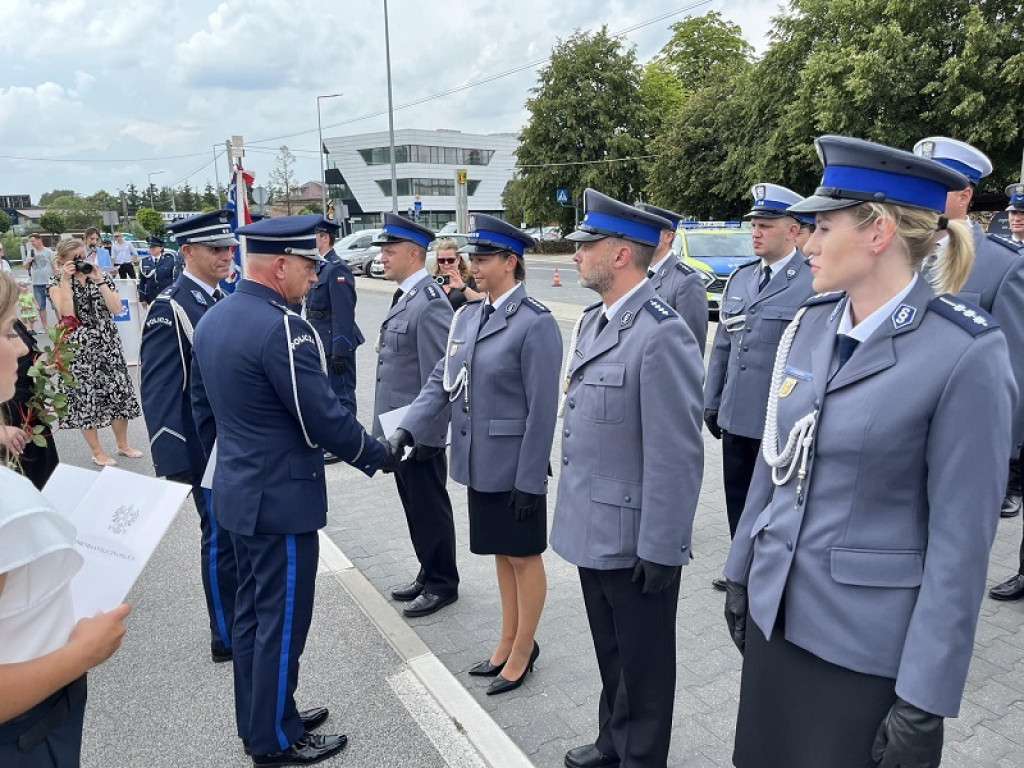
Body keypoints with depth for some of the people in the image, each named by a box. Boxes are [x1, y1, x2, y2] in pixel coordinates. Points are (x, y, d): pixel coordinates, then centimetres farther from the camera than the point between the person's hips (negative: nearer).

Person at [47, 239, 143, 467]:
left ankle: (123, 444, 22)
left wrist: (99, 281, -12)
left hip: (108, 345, 3)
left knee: (119, 393, 6)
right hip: (79, 349, -3)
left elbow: (116, 308, -7)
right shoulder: (56, 283, -2)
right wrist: (65, 280, -18)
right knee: (86, 397, 3)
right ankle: (97, 452, 16)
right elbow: (67, 314, -19)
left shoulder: (102, 277, 6)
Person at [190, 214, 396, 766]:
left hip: (237, 492, 9)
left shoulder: (212, 318, 6)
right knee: (282, 621, 6)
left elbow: (202, 407, 14)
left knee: (252, 612, 20)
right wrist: (377, 455, -7)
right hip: (281, 499, -9)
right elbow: (324, 418, -22)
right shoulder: (283, 328, -23)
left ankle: (259, 721, 36)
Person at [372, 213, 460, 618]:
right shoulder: (404, 297, 10)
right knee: (415, 506, 19)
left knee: (429, 509, 6)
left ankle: (442, 584, 23)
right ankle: (428, 574, 35)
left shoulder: (429, 303, -19)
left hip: (420, 433, -9)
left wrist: (427, 436, -19)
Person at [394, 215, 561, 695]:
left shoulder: (535, 323, -16)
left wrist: (529, 480, -16)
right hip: (479, 462, 7)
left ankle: (523, 651, 29)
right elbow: (442, 380, 5)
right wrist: (407, 429, -8)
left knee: (524, 556, 11)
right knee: (502, 554, 20)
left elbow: (542, 409, -17)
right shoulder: (467, 315, 6)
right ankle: (509, 642, 38)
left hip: (515, 467, -7)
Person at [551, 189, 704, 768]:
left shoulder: (662, 334, -22)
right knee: (610, 652, 26)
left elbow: (677, 455, -22)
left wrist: (659, 549, -18)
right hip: (593, 530, 8)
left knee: (643, 663, 14)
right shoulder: (592, 320, 7)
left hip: (635, 541, -8)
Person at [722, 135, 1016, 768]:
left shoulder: (966, 353, -17)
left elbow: (961, 538, -16)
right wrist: (741, 573, 13)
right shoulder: (811, 323, 1)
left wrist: (926, 698, -13)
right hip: (777, 610, 6)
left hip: (869, 644, -5)